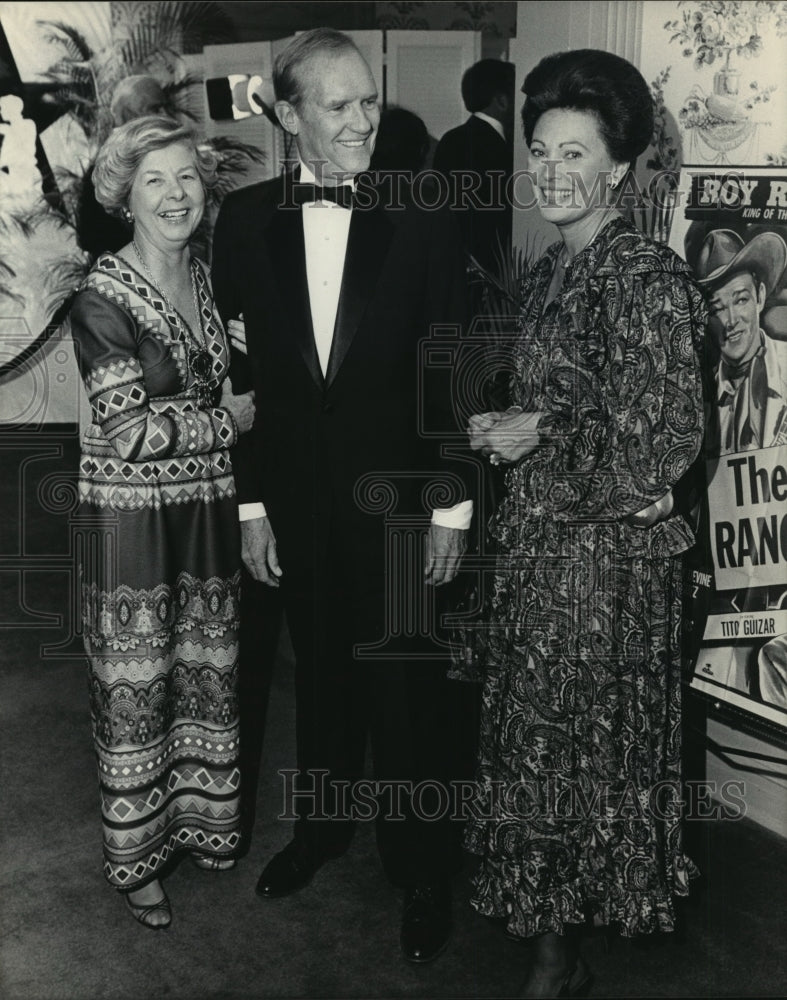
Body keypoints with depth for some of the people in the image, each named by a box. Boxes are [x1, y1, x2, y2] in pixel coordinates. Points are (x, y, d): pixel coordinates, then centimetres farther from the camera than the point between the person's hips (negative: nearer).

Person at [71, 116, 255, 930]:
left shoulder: (205, 279, 7)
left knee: (209, 673, 15)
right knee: (136, 686, 8)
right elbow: (130, 432, -19)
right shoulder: (101, 298, -13)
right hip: (132, 518, -6)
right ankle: (136, 855, 29)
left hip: (207, 510, 6)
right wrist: (230, 419, -10)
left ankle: (200, 822, 37)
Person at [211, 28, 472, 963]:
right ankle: (322, 822, 42)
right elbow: (236, 368, 2)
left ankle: (423, 868, 28)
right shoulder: (245, 218, 0)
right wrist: (250, 502, 1)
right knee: (319, 673, 18)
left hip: (397, 494, -2)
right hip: (294, 495, 3)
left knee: (408, 685, 8)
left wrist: (453, 505, -5)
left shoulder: (421, 220, -6)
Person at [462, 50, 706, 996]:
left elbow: (658, 446, -20)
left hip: (603, 550, -8)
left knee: (565, 739, 7)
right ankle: (537, 902, 42)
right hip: (535, 538, 8)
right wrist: (502, 430, 2)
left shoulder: (644, 277, -16)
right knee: (532, 731, 19)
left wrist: (539, 436, -15)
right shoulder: (551, 269, 9)